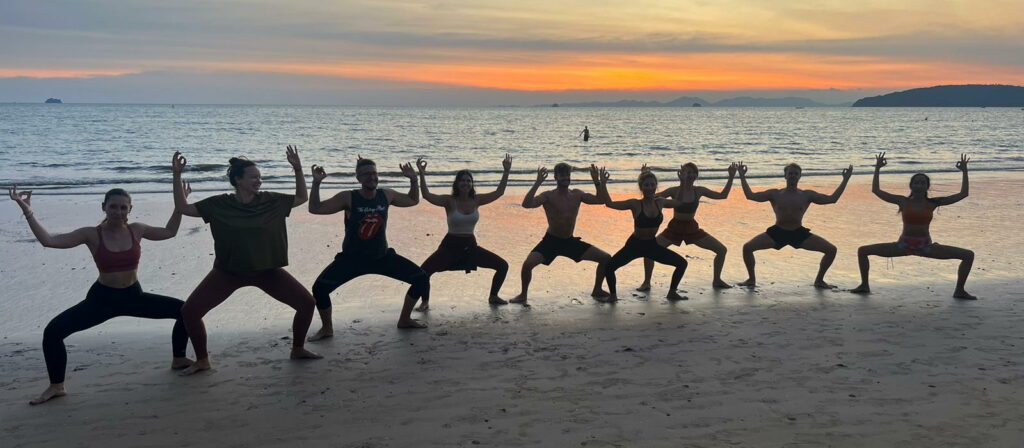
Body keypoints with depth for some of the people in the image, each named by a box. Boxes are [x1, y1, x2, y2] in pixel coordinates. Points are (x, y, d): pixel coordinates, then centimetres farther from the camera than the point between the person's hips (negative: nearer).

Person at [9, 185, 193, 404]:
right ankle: (57, 386, 0)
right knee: (53, 331, -19)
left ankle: (178, 359, 18)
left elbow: (169, 232, 11)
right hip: (102, 298, -2)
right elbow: (48, 240, -21)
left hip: (133, 296, 2)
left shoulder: (136, 230, -4)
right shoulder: (92, 235, -12)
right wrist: (27, 212, -28)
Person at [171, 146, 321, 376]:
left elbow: (301, 198, 4)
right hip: (228, 271, -1)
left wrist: (298, 170, -8)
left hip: (267, 269, 1)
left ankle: (298, 349, 16)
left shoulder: (270, 201, -5)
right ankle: (202, 360, 10)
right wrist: (177, 176, -15)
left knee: (307, 302, -7)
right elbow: (183, 208, -6)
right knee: (189, 311, -11)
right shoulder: (219, 204, -9)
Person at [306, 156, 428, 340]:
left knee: (421, 279, -2)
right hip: (351, 259, -3)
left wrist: (413, 180, -1)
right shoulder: (348, 198, -15)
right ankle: (327, 328, 5)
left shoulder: (387, 195, -4)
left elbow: (413, 201, 14)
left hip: (382, 256, 3)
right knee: (319, 287, -21)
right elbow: (315, 208, -16)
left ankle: (404, 319, 19)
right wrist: (316, 184, -28)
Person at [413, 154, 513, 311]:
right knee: (423, 271, -22)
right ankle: (425, 302, 1)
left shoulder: (476, 200, -1)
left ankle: (493, 296, 21)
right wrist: (422, 175, -35)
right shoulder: (449, 201, -12)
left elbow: (499, 192, -1)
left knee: (503, 265, 0)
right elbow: (427, 196, -26)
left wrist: (506, 172, -8)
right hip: (450, 245, -3)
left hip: (470, 245, 4)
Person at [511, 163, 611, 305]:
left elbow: (601, 200, 3)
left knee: (606, 258, 1)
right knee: (528, 264, -27)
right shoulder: (548, 196, -14)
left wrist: (598, 182, -11)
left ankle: (597, 290, 22)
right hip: (551, 241, -4)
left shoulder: (577, 194, 1)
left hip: (571, 241, 4)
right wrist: (537, 183, -37)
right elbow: (526, 204, -30)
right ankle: (523, 295, -2)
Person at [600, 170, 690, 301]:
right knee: (609, 267, -25)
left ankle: (672, 293, 20)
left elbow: (680, 202, 16)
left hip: (652, 245, 4)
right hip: (634, 245, -4)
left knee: (682, 263, 1)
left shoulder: (660, 202, -3)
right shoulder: (635, 204, -17)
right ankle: (613, 294, 1)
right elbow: (609, 203, -23)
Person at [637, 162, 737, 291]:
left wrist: (731, 177, -8)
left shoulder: (699, 191, -5)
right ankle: (646, 283, -1)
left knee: (722, 250, -1)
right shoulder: (674, 191, -13)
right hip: (674, 228, -3)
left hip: (692, 228, 3)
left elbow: (722, 195, -2)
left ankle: (717, 281, 20)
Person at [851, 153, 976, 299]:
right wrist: (877, 169, -4)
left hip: (926, 247, 0)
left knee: (968, 255, -11)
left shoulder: (932, 203, -2)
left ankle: (959, 290, 6)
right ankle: (864, 285, 7)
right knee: (862, 251, -10)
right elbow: (875, 190, -1)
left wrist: (964, 172, -5)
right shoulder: (903, 202, -3)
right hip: (903, 245, 0)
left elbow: (963, 194, -1)